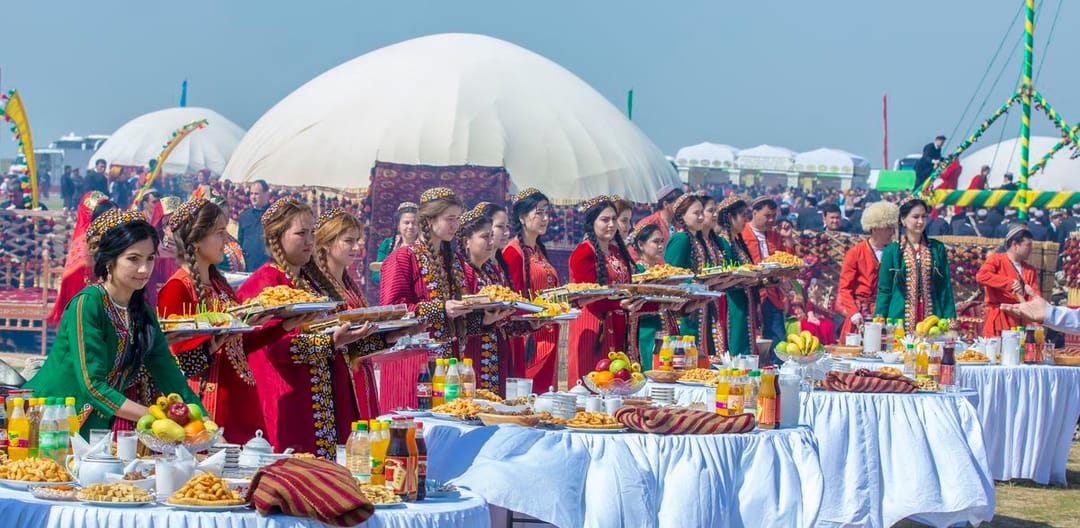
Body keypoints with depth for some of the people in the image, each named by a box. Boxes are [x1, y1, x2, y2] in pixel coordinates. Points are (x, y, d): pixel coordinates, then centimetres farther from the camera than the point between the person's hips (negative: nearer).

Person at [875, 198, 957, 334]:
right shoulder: (891, 251, 5)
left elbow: (945, 288, 9)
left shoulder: (937, 249, 10)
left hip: (931, 320, 1)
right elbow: (884, 290, 6)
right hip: (901, 320, -1)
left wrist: (950, 319, 0)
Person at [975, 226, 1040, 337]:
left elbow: (1036, 294, 12)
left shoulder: (1030, 269, 18)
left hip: (1021, 321, 5)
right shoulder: (996, 259, 1)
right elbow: (981, 276, -17)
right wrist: (1010, 283, -20)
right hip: (999, 319, -5)